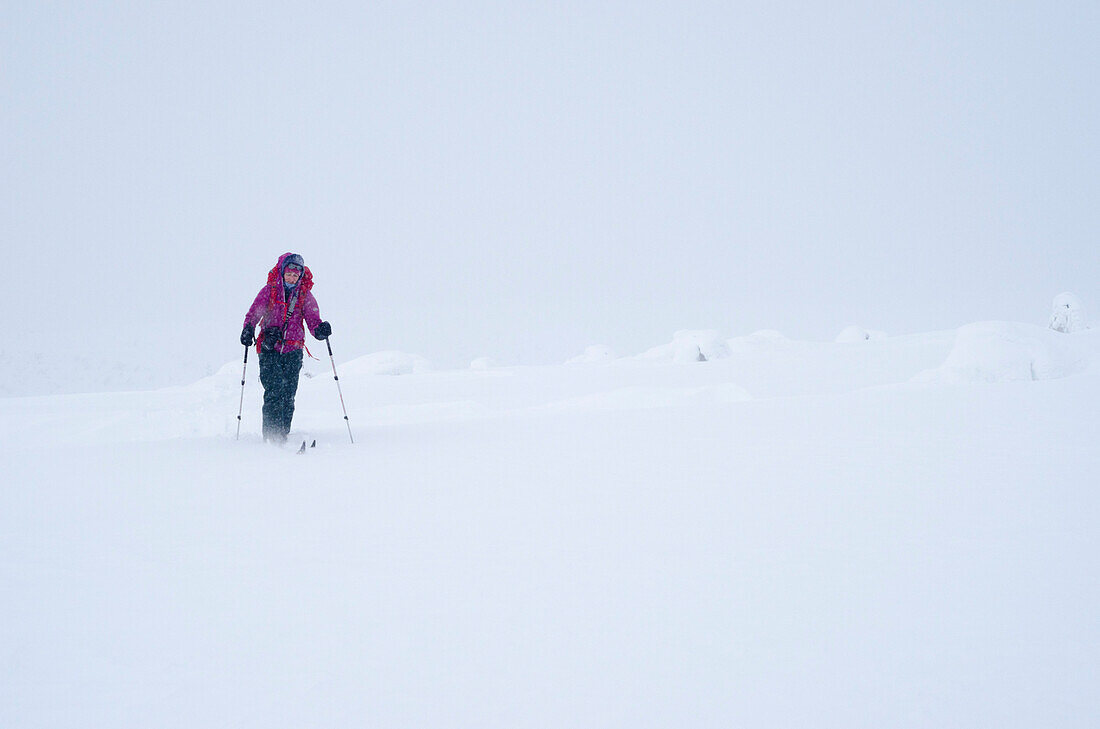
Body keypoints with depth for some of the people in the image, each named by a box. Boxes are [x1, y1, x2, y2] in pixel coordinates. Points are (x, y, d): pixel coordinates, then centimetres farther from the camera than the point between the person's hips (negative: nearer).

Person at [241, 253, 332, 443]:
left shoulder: (305, 295, 10)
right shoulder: (270, 290, 6)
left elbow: (312, 318, 3)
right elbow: (254, 311, -1)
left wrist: (320, 329, -20)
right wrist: (248, 329, -21)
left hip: (293, 351, 2)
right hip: (270, 349, -2)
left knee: (288, 395, -2)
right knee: (274, 391, -15)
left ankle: (283, 435, 6)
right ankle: (271, 435, -15)